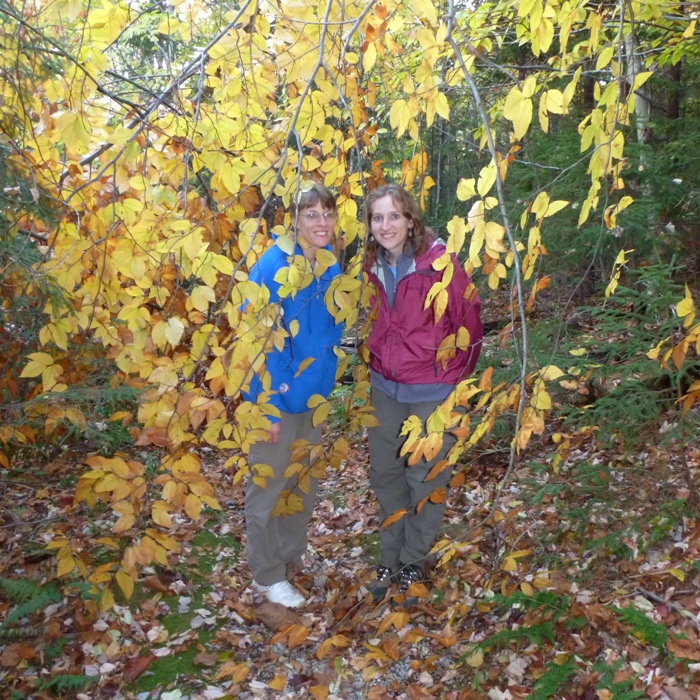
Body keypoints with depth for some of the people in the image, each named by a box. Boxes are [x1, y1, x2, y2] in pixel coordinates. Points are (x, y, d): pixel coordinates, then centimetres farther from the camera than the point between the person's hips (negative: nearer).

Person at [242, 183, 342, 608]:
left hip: (314, 392, 7)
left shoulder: (331, 266, 3)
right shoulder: (274, 265, -19)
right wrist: (271, 405, -21)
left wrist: (327, 378, 12)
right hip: (278, 394, -7)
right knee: (270, 482, 7)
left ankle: (292, 555, 40)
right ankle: (267, 576, 24)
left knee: (306, 478, 20)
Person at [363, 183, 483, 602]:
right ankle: (390, 559, 34)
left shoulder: (439, 261, -18)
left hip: (432, 390, -6)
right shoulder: (373, 267, 0)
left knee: (425, 480, 9)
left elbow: (469, 319, -10)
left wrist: (457, 375, -1)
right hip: (385, 386, 6)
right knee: (385, 474, 16)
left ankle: (413, 563, 29)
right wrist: (379, 362, 12)